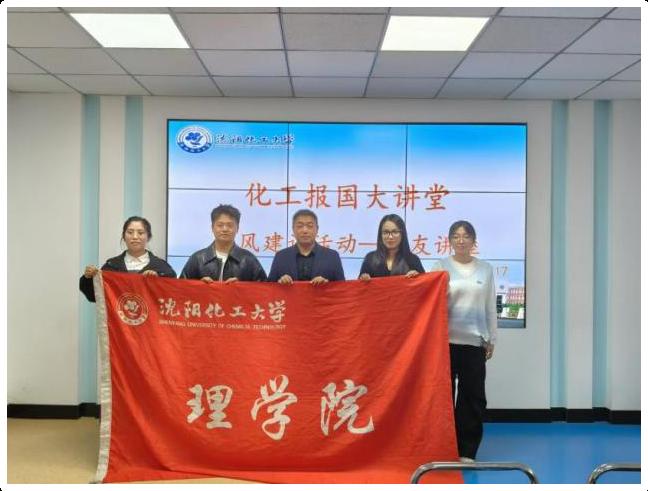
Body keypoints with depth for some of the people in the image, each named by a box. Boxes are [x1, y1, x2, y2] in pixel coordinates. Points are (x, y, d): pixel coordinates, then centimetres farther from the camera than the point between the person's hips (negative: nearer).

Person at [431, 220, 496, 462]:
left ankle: (466, 450, 16)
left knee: (473, 395, 4)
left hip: (474, 341, 2)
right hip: (446, 339, -2)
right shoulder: (441, 266, 2)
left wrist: (491, 339, 9)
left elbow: (490, 307, 10)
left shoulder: (485, 269, 8)